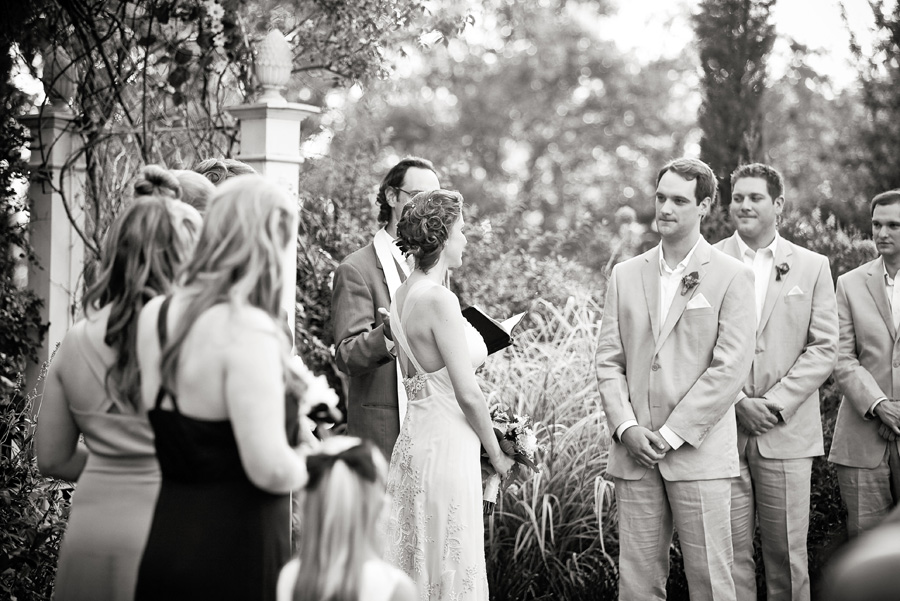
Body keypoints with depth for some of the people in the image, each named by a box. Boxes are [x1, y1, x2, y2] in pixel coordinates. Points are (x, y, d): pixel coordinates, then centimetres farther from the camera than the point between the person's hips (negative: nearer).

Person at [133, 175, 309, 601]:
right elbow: (272, 469, -24)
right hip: (235, 555, -8)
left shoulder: (155, 315, 4)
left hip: (165, 541, 8)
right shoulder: (247, 328, -20)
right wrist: (311, 460, -3)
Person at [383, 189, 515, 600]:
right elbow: (468, 394, -16)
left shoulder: (404, 293, 9)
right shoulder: (439, 299, -17)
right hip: (447, 446, -9)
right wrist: (497, 454, -3)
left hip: (415, 438, 9)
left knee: (414, 567, 14)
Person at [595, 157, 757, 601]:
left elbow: (731, 368, -8)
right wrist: (625, 426, -6)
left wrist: (672, 434, -11)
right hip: (634, 450, 3)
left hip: (700, 452, -3)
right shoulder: (625, 275, 12)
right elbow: (608, 359, 10)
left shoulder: (731, 277, 0)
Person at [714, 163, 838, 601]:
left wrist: (776, 402, -7)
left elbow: (824, 348, 3)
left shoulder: (812, 267, 8)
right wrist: (736, 401, -9)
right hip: (724, 429, 0)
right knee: (730, 550, 0)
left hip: (787, 431, 1)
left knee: (787, 552, 3)